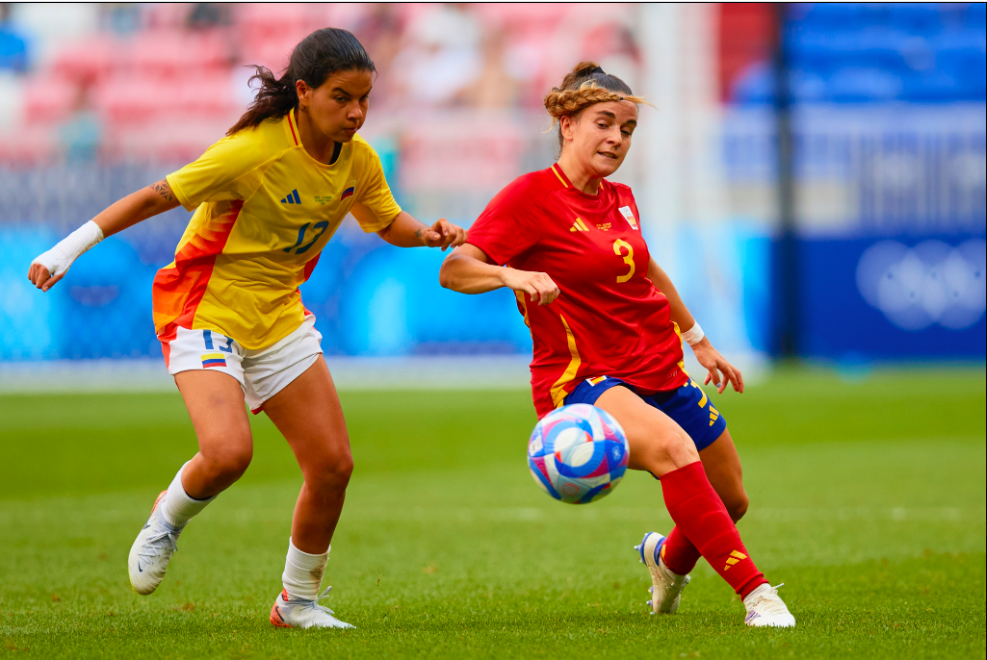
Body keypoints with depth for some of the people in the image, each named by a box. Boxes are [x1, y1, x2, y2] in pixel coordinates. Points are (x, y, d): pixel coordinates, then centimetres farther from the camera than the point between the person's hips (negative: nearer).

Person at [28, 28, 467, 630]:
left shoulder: (358, 160, -4)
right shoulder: (253, 151, -24)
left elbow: (389, 223, 15)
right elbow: (156, 198, -17)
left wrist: (431, 235, -8)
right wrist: (69, 249, -18)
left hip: (279, 318, 7)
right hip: (205, 310, -6)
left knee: (333, 463, 0)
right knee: (229, 451, -28)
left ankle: (299, 601, 20)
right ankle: (168, 520, 8)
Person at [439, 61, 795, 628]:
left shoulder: (620, 200, 9)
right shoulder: (531, 195, -13)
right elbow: (454, 270, -22)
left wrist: (700, 342, 33)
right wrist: (511, 275, -42)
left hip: (658, 373, 8)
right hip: (581, 381, -8)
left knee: (731, 501, 15)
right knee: (672, 446, -37)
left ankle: (669, 559, 50)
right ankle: (755, 593, -35)